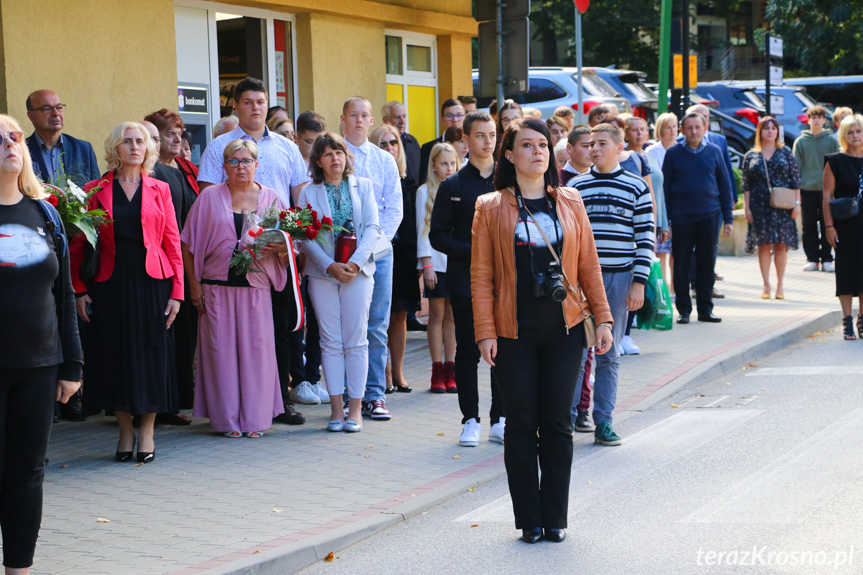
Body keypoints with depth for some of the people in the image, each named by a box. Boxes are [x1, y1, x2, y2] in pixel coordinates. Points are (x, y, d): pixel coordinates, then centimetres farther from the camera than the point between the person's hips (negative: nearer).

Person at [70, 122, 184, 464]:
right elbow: (79, 244, 2)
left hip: (152, 282, 1)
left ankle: (147, 433, 12)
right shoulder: (95, 190, 4)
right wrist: (79, 290, -6)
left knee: (152, 354, 1)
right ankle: (125, 432, 16)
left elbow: (173, 242, 4)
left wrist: (176, 291, -4)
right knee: (115, 355, 4)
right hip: (110, 284, 0)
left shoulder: (160, 190, 7)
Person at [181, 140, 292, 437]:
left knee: (256, 349, -1)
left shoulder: (270, 198, 10)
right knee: (221, 349, 0)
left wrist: (281, 247, -12)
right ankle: (227, 419, 9)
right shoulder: (210, 197, 6)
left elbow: (288, 242, 12)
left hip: (256, 287, 1)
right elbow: (189, 243, 6)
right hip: (216, 287, -1)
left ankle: (255, 417, 9)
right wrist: (194, 282, 0)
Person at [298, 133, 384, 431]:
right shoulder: (308, 192, 6)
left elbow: (371, 227, 1)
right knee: (331, 342, 1)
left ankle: (355, 408, 3)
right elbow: (306, 236, -1)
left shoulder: (363, 186, 9)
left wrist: (355, 262, -12)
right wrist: (329, 266, -13)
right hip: (322, 273, 0)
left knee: (356, 340, -1)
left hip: (358, 270, 0)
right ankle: (336, 409, 5)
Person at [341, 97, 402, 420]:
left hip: (378, 251, 2)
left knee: (377, 327, 1)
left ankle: (374, 395, 5)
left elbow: (394, 209, 7)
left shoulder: (385, 160, 12)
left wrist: (375, 244, -6)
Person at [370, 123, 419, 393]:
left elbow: (414, 222, 13)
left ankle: (397, 373, 16)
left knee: (399, 315, 9)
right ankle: (384, 375, 6)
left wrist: (416, 257, 8)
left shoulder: (408, 183, 11)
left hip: (403, 256, 5)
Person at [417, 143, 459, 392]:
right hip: (436, 261, -3)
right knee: (437, 314, -1)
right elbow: (423, 229, -1)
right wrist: (426, 264, -8)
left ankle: (450, 370, 7)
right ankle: (437, 371, 3)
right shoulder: (425, 192, 2)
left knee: (453, 315, 3)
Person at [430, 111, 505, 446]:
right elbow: (437, 236, 0)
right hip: (466, 280, -1)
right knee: (467, 352, 2)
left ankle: (500, 420, 12)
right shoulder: (453, 186, 3)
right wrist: (474, 251, -13)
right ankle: (470, 421, 11)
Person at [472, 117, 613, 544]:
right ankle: (529, 520, 13)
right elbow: (481, 276, -2)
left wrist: (603, 318, 5)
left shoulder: (570, 202, 8)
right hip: (514, 332, -2)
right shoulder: (491, 208, 1)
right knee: (521, 424, 3)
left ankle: (555, 518, 14)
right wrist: (485, 332, -8)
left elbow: (588, 265, 10)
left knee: (557, 423, 5)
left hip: (564, 329, 2)